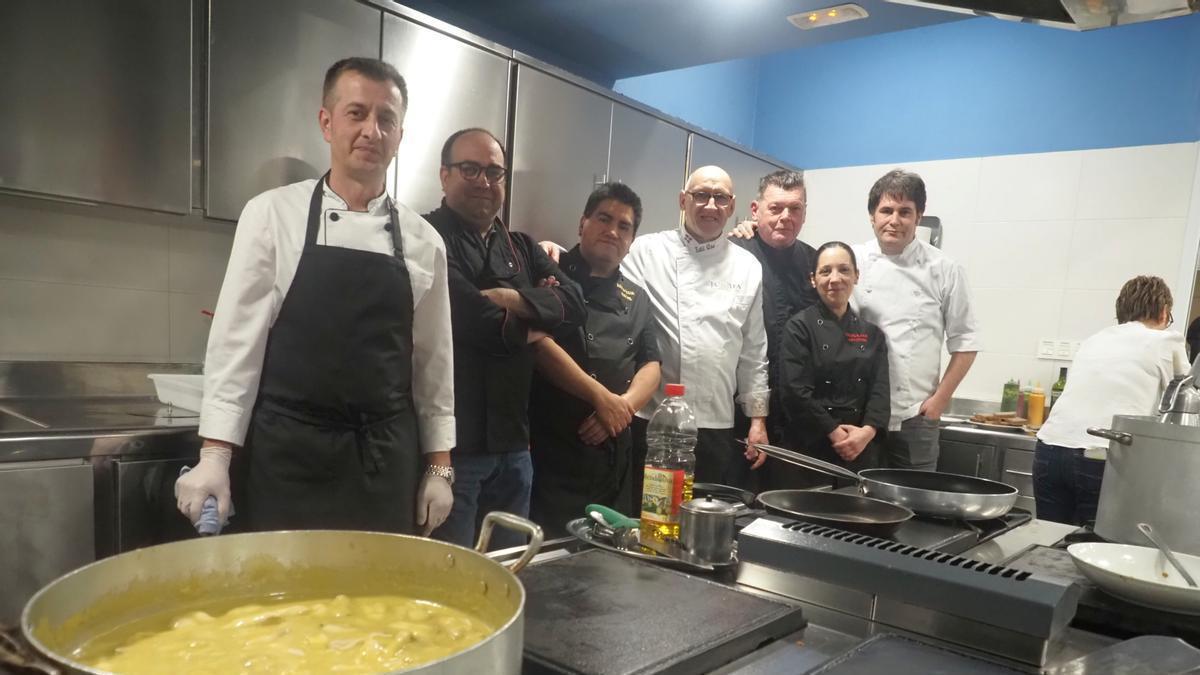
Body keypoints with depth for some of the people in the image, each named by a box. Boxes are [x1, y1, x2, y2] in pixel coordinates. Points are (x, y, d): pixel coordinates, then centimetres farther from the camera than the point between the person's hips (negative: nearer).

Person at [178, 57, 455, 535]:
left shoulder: (423, 241, 4)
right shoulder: (273, 213, -3)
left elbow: (433, 359, 8)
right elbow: (238, 337, -3)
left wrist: (439, 465, 8)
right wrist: (215, 453, -7)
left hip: (387, 459, 3)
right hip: (289, 455, -2)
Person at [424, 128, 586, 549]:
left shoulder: (522, 248, 16)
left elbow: (573, 301, 0)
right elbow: (471, 321, -20)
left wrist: (511, 299, -16)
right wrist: (531, 327, -2)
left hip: (513, 444, 7)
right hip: (452, 443, -7)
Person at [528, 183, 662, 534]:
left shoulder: (636, 299, 16)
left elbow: (651, 367, 11)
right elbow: (539, 345, -15)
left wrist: (622, 406, -9)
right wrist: (602, 397, -15)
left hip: (614, 455, 6)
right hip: (550, 449, -6)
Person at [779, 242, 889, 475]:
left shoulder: (871, 333, 10)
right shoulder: (799, 327, -3)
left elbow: (880, 389, 3)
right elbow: (795, 391, -11)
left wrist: (868, 431, -13)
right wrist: (834, 432, -13)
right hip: (811, 448, -4)